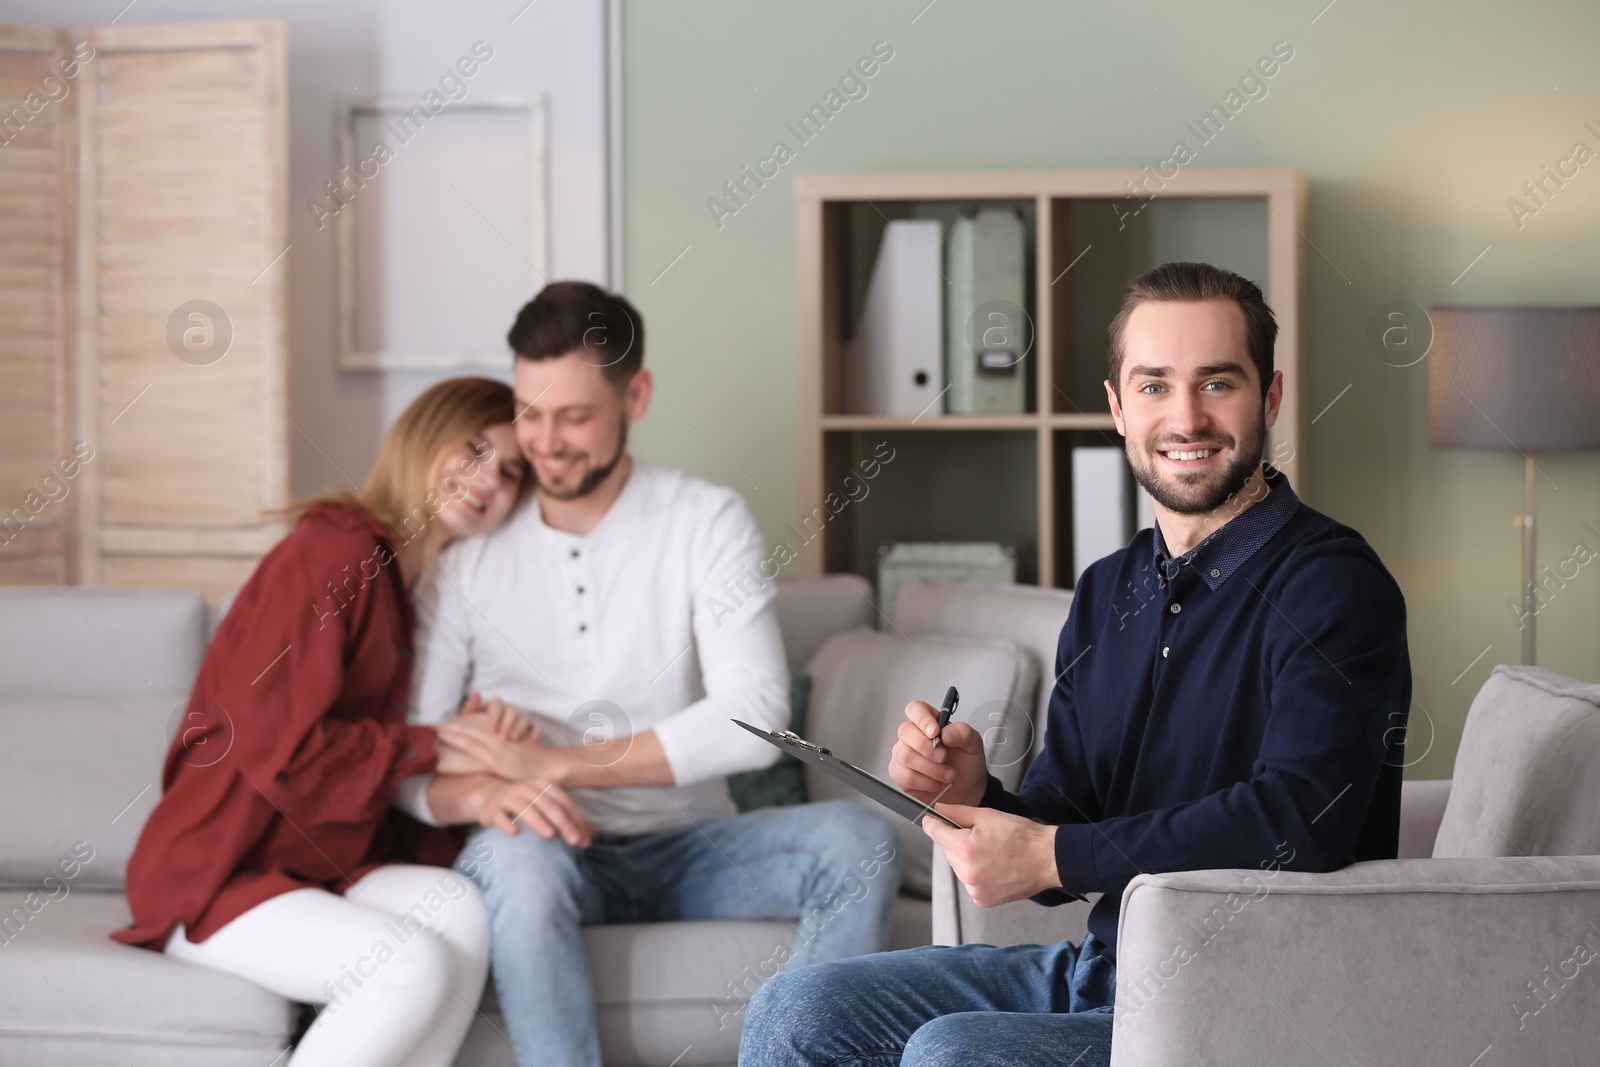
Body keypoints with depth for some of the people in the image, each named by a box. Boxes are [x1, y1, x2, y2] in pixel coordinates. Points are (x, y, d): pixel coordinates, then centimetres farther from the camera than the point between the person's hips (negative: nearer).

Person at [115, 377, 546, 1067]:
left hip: (323, 867, 8)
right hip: (212, 880, -8)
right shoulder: (332, 554, -12)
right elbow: (280, 745, -20)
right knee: (413, 965, -30)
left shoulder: (407, 585, 17)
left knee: (457, 906, -23)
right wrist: (434, 751, -12)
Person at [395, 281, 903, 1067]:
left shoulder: (708, 523, -1)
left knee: (858, 839, -26)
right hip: (560, 856, -1)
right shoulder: (469, 552, 1)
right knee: (520, 852, -37)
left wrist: (555, 766, -20)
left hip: (687, 852, 1)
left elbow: (752, 720, -16)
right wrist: (484, 796, -26)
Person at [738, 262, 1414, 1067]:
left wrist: (1050, 854, -20)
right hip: (1098, 969, 8)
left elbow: (1299, 822, -27)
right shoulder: (1108, 593, 12)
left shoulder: (1332, 586, -13)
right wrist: (974, 798, -10)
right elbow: (1062, 826, 14)